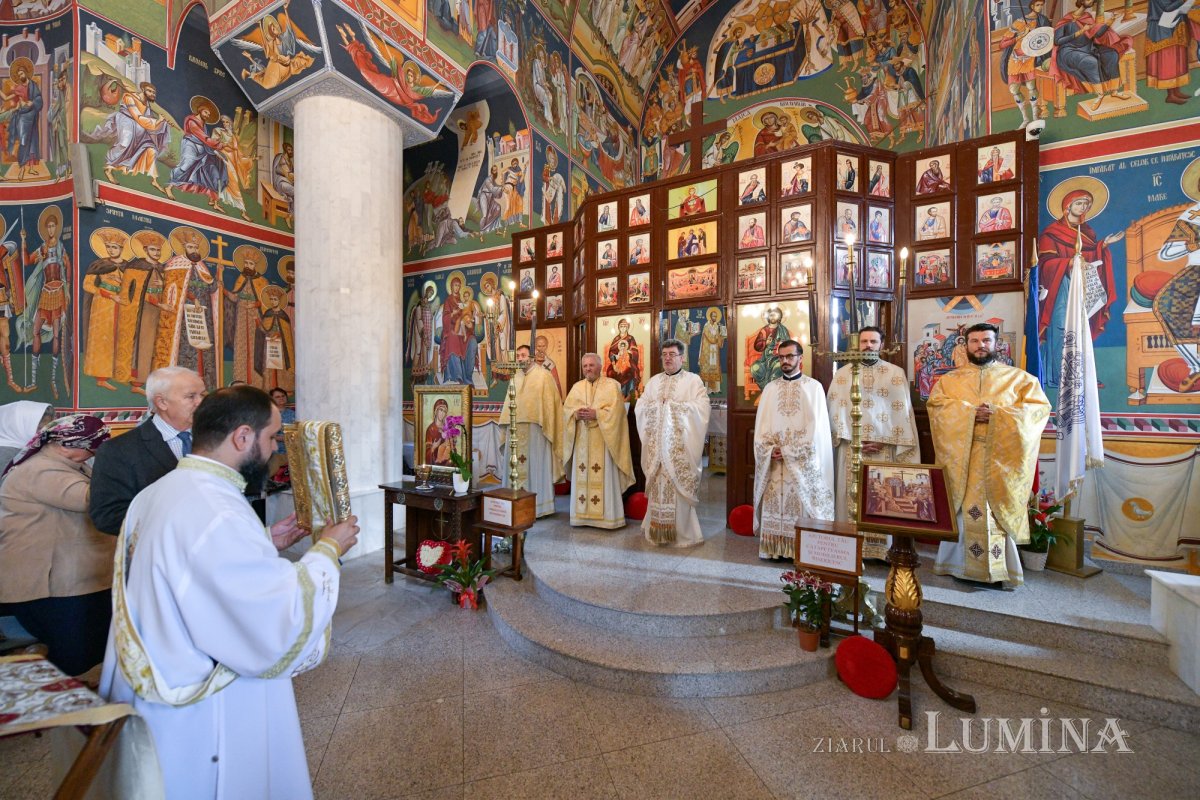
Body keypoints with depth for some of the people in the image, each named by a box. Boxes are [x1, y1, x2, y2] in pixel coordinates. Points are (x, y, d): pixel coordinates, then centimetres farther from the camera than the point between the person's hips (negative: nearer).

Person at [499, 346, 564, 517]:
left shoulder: (544, 375, -4)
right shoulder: (516, 377, 14)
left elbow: (550, 403, -8)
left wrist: (545, 428, -12)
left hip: (535, 429, -6)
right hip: (516, 430, 6)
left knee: (536, 467, 1)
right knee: (517, 466, 9)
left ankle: (539, 505, 12)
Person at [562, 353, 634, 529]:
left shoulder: (611, 385, 1)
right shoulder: (577, 387, 15)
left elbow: (615, 410, -10)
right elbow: (566, 409, 8)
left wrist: (595, 414, -19)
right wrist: (576, 414, -13)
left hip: (603, 440, -4)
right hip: (582, 440, 4)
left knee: (604, 478, -2)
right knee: (581, 478, 6)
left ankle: (608, 516, 6)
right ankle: (582, 514, 16)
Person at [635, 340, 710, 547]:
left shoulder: (693, 380, 3)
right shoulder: (653, 381, 17)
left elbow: (701, 408, -11)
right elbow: (640, 407, 10)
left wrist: (673, 405, -12)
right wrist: (658, 405, -7)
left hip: (680, 446, -4)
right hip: (657, 445, 4)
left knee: (678, 487, -4)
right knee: (657, 486, 5)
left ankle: (681, 532, 8)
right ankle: (657, 530, 16)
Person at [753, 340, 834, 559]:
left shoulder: (813, 386, 1)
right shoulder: (770, 388, 11)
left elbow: (815, 426, -6)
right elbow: (761, 424, 6)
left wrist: (789, 451, -11)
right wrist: (770, 449, -9)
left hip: (803, 461, -3)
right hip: (774, 460, 3)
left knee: (803, 501, -1)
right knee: (775, 502, 3)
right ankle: (776, 547, 11)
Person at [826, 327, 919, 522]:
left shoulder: (896, 373, 6)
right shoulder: (842, 374, 7)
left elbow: (903, 412, 3)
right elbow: (835, 411, 3)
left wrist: (884, 441, -7)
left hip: (885, 449, 0)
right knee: (852, 497, 3)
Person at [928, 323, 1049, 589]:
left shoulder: (1018, 378, 10)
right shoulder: (949, 380, 11)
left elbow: (1040, 406, -1)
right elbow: (936, 404, -4)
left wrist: (998, 414, -15)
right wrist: (969, 412, -17)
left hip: (1000, 456, 0)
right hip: (961, 456, 0)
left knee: (999, 512, 0)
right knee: (964, 511, 2)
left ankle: (1001, 571, 11)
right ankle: (962, 565, 10)